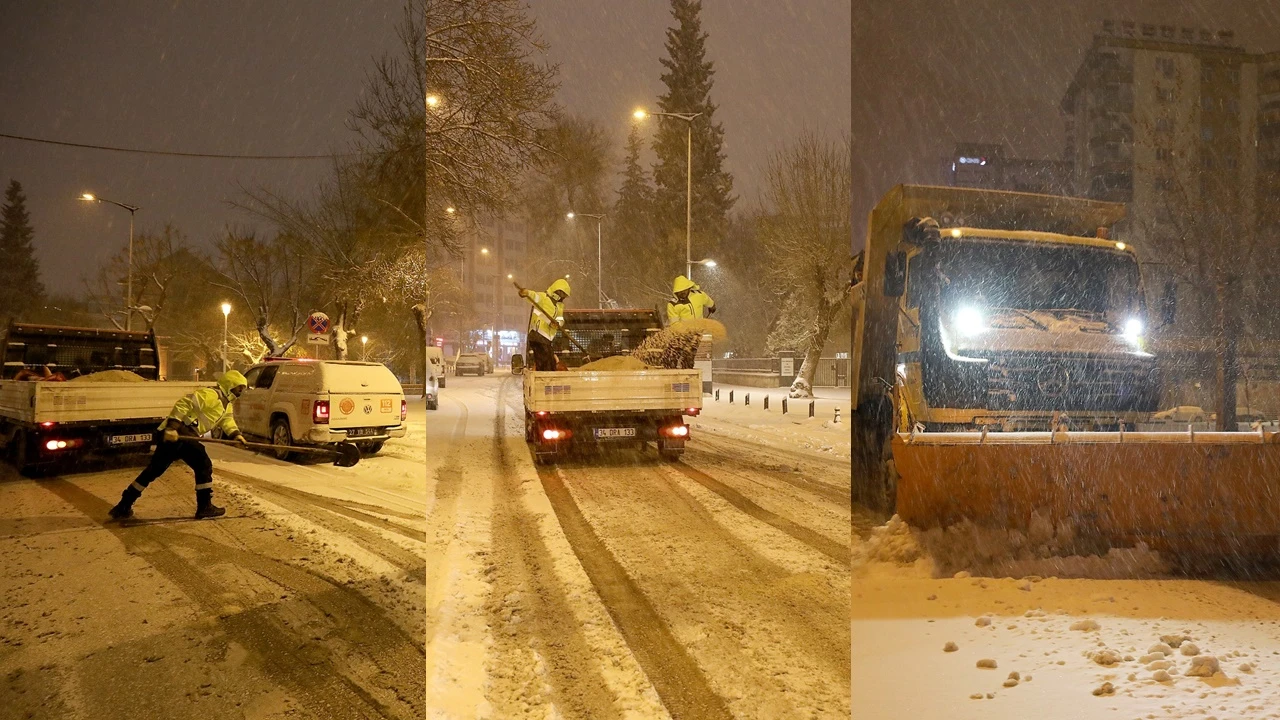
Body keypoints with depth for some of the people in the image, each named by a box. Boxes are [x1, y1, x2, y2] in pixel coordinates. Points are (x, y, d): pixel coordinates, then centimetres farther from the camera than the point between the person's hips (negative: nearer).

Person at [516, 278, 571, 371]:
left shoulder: (560, 305, 20)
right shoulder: (542, 297, -3)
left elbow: (560, 319, 7)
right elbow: (533, 295, -25)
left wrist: (557, 323, -19)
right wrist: (526, 292, -49)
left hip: (548, 339, 9)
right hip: (538, 336, -9)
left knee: (551, 366, 14)